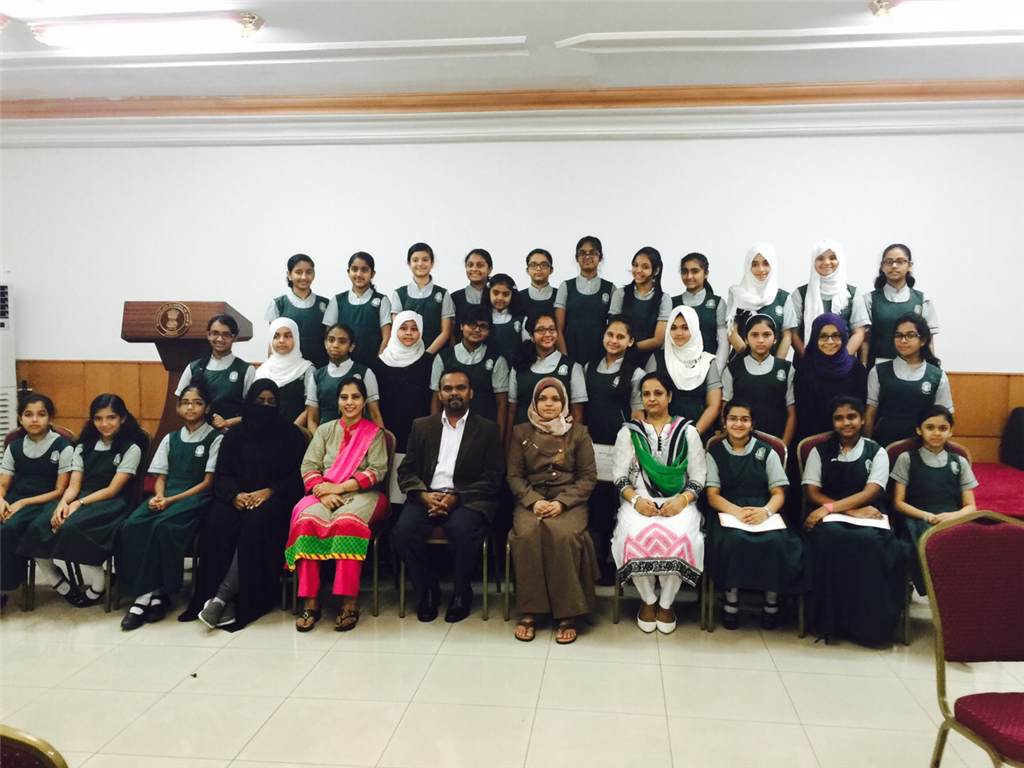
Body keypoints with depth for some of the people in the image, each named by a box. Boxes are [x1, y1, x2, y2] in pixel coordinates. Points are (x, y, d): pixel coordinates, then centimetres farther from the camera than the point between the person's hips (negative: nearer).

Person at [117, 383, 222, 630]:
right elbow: (161, 477, 17)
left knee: (164, 526, -35)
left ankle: (160, 592, -22)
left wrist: (172, 500, -13)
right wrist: (159, 496, -7)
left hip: (195, 498, -5)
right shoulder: (170, 439, 21)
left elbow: (208, 482, -3)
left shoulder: (215, 439, 4)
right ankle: (143, 592, -26)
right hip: (166, 496, 5)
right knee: (132, 525, -26)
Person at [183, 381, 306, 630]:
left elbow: (298, 475, 2)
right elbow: (222, 474, 9)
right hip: (238, 498, 3)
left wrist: (269, 491, -15)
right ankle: (226, 604, -33)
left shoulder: (290, 434, 9)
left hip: (274, 498, -2)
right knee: (216, 523, -30)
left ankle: (223, 594, -35)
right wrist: (234, 494, -13)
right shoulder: (235, 435, 17)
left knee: (257, 522, -36)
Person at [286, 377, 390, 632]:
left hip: (361, 495, -2)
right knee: (307, 520, -32)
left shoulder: (375, 433, 11)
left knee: (347, 522, -37)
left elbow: (377, 470, -1)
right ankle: (311, 601, -29)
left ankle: (349, 603, -34)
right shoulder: (325, 431, 20)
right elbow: (309, 466, 9)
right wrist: (323, 492, -11)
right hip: (325, 494, 3)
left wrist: (339, 487, -10)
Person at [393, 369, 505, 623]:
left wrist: (456, 497, -14)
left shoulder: (488, 429, 9)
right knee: (403, 530, -27)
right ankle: (427, 591, -3)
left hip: (467, 499, -2)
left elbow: (493, 478, 0)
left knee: (462, 530, -34)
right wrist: (423, 495, -10)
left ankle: (461, 594, -8)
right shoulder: (422, 426, 17)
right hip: (427, 496, 3)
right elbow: (406, 471, 11)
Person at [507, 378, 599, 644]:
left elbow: (588, 477, 4)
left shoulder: (579, 433, 10)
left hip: (569, 501, -1)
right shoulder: (521, 433, 14)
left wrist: (562, 502, -12)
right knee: (527, 534, -32)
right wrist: (533, 501, -11)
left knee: (563, 534, -34)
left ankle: (567, 614, -24)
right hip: (531, 500, 1)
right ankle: (529, 611, -24)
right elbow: (514, 475, 8)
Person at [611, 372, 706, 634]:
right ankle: (648, 600, -7)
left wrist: (682, 500, -14)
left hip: (678, 503, 0)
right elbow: (620, 477, 5)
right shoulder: (628, 432, 11)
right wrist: (636, 500, -13)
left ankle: (666, 602, -8)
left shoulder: (688, 432, 10)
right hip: (639, 502, 0)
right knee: (637, 535, -33)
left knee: (679, 536, -33)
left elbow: (698, 478, 6)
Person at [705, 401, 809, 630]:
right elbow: (713, 495, 2)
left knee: (775, 541, -33)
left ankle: (772, 599, -11)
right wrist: (737, 511, -18)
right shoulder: (715, 453, 11)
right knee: (735, 539, -36)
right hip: (728, 512, -1)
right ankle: (731, 598, -17)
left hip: (762, 511, 1)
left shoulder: (767, 452, 13)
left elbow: (779, 493, 6)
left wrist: (766, 511, -18)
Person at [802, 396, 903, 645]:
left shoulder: (876, 452, 11)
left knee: (870, 541, -37)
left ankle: (866, 623, -24)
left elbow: (870, 493, -5)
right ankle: (827, 621, -29)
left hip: (868, 516, 0)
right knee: (828, 536, -37)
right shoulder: (820, 451, 14)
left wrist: (830, 507, -19)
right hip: (828, 517, 0)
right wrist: (851, 511, -13)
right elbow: (811, 492, 2)